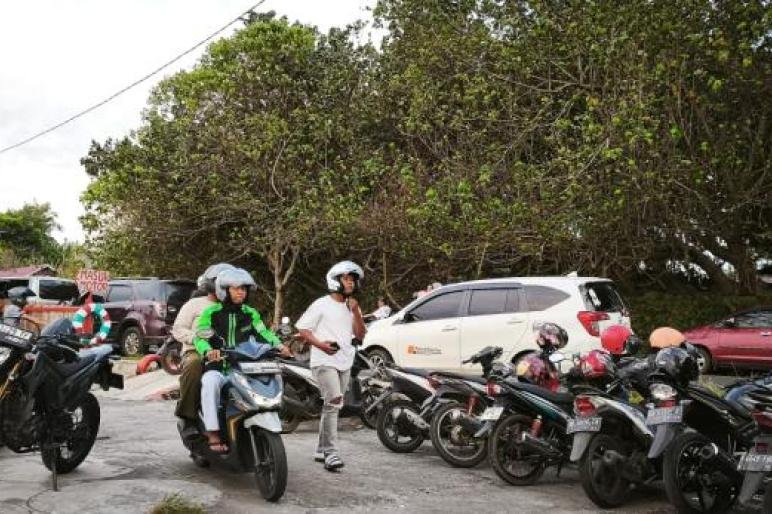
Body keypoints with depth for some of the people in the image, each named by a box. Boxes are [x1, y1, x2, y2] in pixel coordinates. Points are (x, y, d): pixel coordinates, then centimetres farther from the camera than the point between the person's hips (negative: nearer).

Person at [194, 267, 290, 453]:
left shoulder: (250, 314, 14)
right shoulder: (211, 312, 3)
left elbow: (263, 332, 2)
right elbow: (199, 337, -8)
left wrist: (279, 345, -18)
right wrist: (208, 351, -31)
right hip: (217, 367, -3)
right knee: (210, 382, -36)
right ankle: (213, 433, -32)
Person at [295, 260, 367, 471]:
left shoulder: (352, 307, 15)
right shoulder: (322, 304, -5)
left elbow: (360, 335, 8)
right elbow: (302, 329, -6)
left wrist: (356, 312, -5)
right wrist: (321, 344, -20)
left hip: (345, 363, 7)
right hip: (324, 362, -7)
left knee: (332, 406, 13)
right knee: (334, 402, -20)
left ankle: (322, 450, 23)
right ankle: (331, 453, -20)